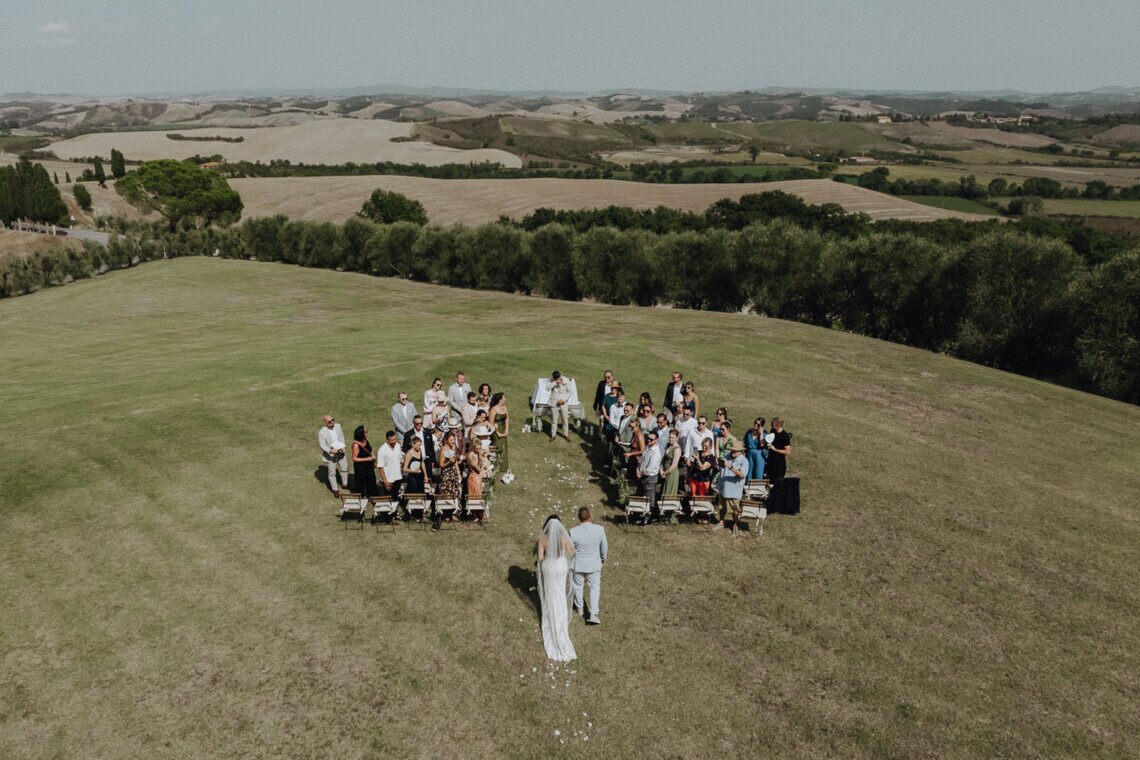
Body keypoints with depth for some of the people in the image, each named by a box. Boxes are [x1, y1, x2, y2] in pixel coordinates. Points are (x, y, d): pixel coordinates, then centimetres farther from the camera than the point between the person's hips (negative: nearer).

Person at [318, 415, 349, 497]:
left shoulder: (337, 426, -9)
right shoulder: (321, 433, -24)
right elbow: (323, 445, -20)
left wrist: (343, 446, -9)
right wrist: (331, 451, -36)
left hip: (340, 452, 5)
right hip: (330, 455, -5)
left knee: (344, 468, 20)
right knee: (332, 473, 9)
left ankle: (345, 484, 44)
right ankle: (335, 490, 27)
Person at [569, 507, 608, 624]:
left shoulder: (573, 532, -27)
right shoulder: (600, 529, -23)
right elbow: (604, 547, -7)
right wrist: (604, 558, 13)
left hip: (578, 564, 0)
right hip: (594, 564, 0)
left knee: (578, 585, 24)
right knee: (594, 587, 20)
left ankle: (580, 608, 45)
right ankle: (593, 614, 13)